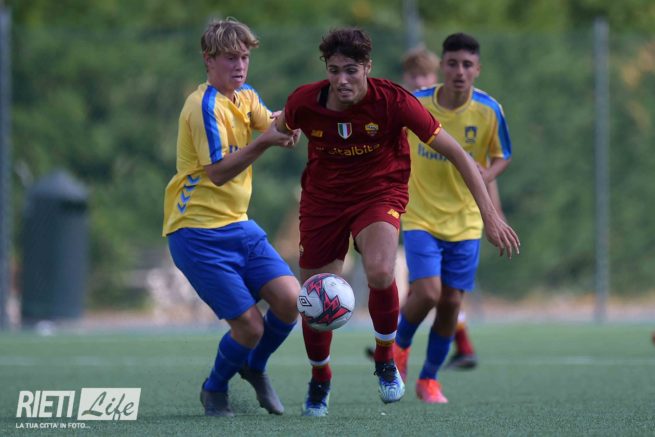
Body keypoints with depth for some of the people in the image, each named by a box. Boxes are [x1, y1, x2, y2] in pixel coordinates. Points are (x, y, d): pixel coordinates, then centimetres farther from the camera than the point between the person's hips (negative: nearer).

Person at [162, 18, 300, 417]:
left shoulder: (246, 97, 13)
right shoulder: (205, 106, -14)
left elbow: (272, 125, -3)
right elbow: (218, 172, -21)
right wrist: (263, 143, -31)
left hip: (238, 225, 7)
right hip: (198, 232, -7)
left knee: (290, 299, -11)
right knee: (249, 325, -12)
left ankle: (255, 368, 18)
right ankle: (215, 390, 18)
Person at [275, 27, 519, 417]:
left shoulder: (393, 101, -23)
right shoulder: (304, 102, -18)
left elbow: (456, 153, -18)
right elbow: (280, 129, 10)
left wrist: (490, 215, -20)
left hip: (380, 194, -2)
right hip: (323, 200, 2)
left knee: (380, 272, -32)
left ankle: (385, 358, -5)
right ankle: (320, 380, 32)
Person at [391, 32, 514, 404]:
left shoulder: (489, 111, -10)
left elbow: (503, 157, 3)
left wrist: (487, 174, -18)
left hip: (465, 221, 2)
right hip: (421, 216, -2)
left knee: (451, 302, 3)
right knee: (427, 292, -18)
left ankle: (429, 379, 23)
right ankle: (400, 344, 16)